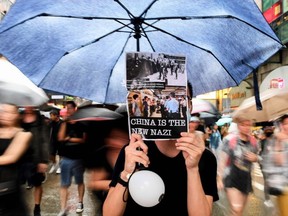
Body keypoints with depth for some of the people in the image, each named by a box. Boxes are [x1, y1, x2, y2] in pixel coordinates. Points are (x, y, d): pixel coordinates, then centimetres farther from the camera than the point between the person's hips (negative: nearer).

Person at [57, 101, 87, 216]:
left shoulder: (81, 124, -3)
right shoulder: (63, 123, 2)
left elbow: (83, 140, -8)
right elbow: (60, 138, -13)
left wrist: (68, 138, -8)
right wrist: (65, 122, -15)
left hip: (78, 158, -1)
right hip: (65, 159, 1)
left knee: (80, 182, 15)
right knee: (64, 184, 3)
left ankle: (80, 202, 33)